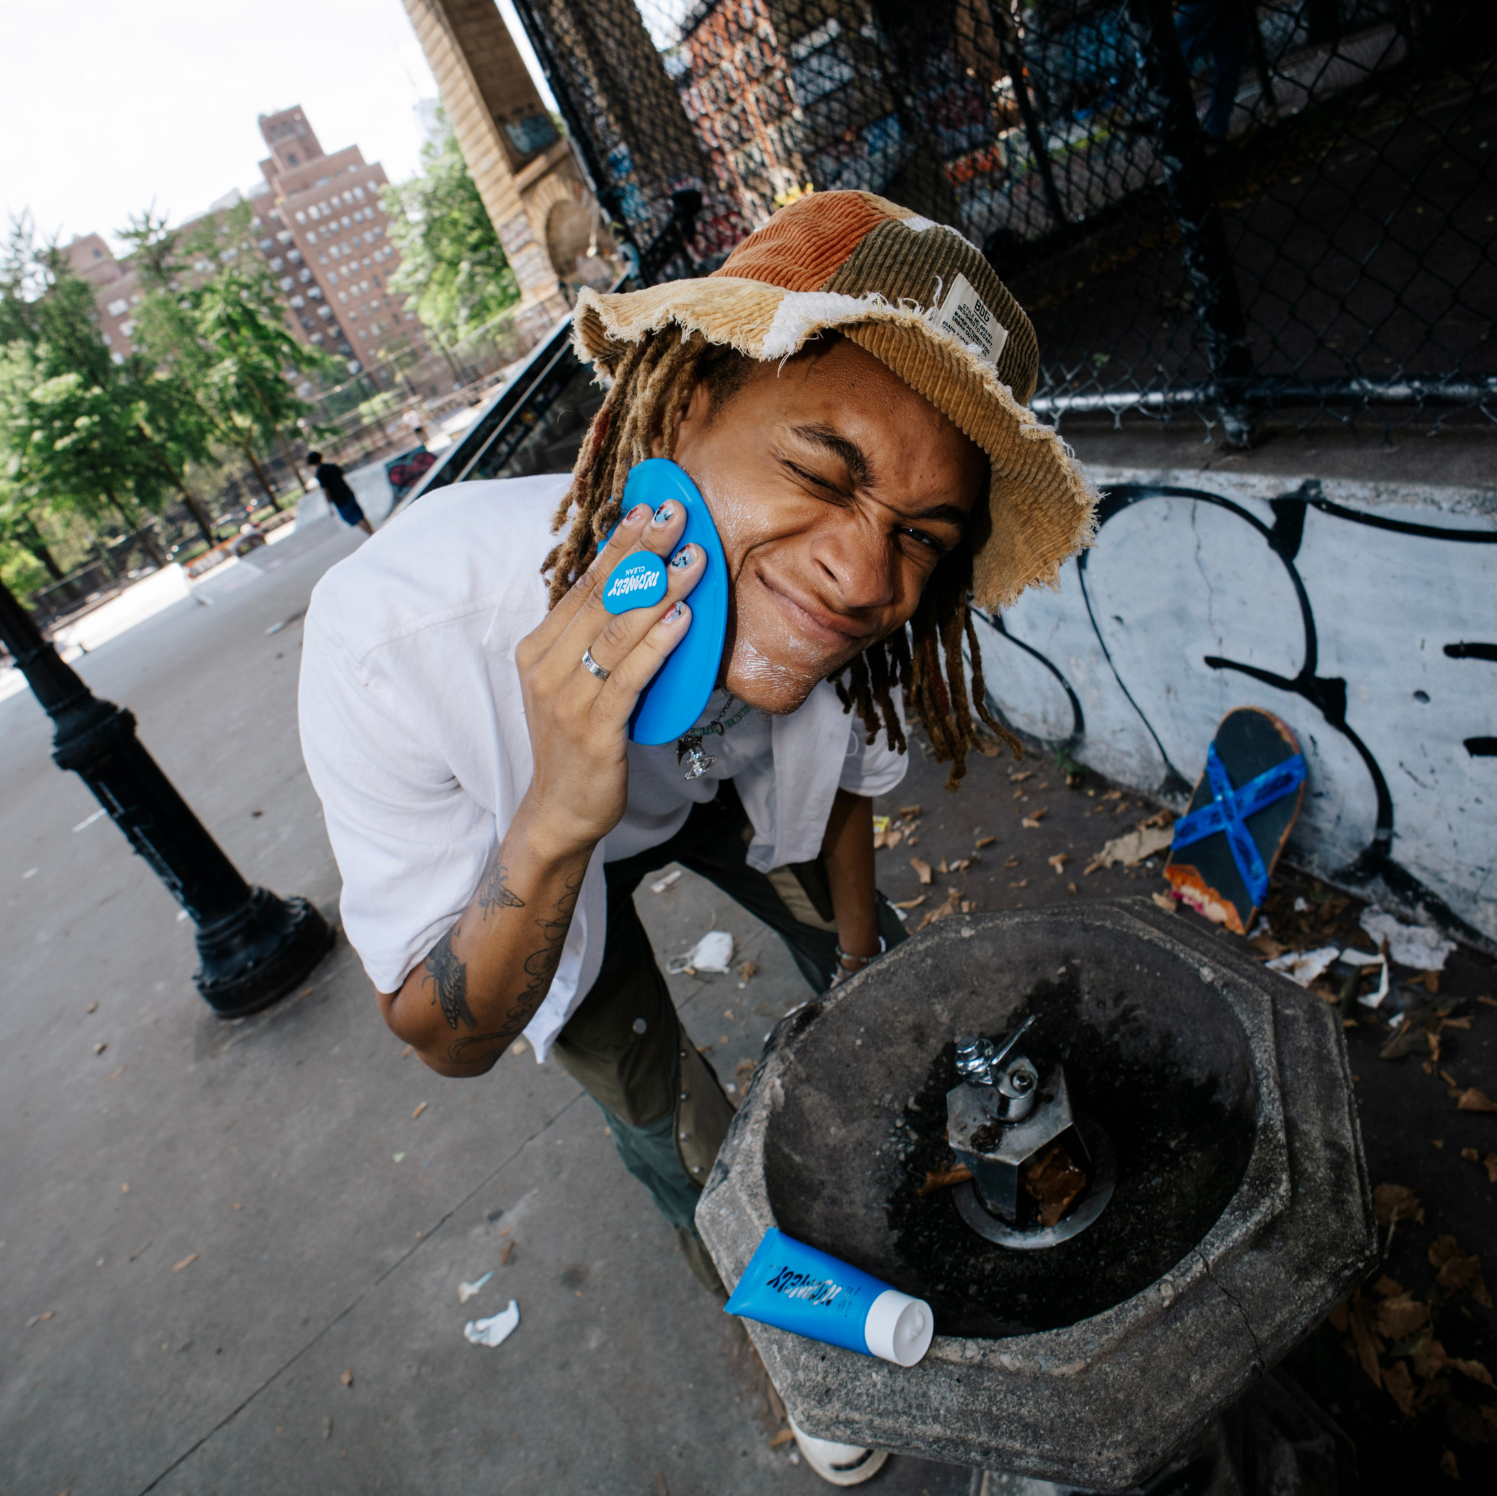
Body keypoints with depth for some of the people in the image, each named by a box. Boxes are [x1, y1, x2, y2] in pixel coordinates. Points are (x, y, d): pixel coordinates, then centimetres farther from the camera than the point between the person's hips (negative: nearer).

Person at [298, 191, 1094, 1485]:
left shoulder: (838, 605, -33)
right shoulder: (394, 637, -44)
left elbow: (844, 772, -7)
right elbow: (451, 1044, -31)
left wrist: (863, 959, 6)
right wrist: (558, 817, -50)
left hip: (715, 791, 3)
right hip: (506, 843, -2)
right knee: (685, 1141, 5)